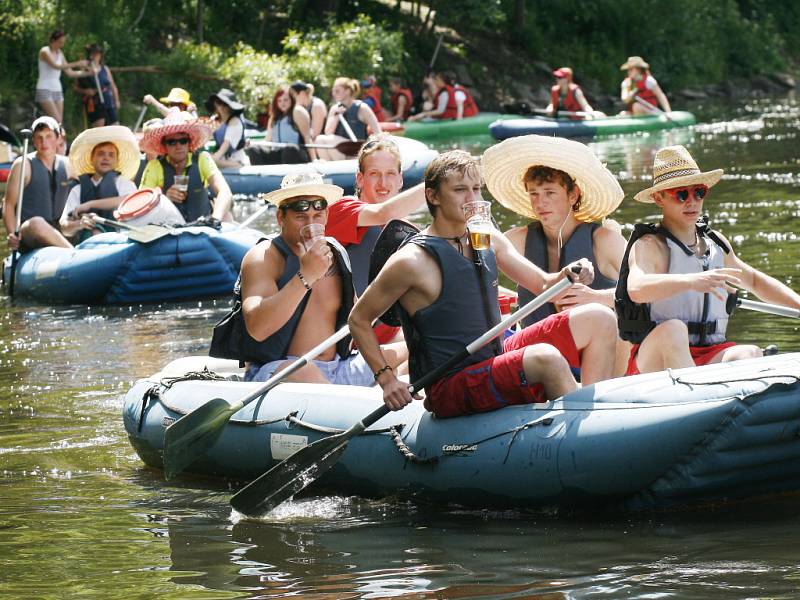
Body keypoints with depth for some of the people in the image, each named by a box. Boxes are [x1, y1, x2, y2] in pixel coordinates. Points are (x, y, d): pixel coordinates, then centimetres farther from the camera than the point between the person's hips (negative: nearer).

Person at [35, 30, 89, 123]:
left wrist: (85, 72, -2)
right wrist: (77, 64, -29)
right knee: (56, 121, -19)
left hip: (57, 90, 7)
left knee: (59, 123, -1)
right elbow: (56, 66, -24)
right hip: (45, 89, -7)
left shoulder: (60, 53, 12)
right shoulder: (44, 51, -9)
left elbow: (69, 72, 12)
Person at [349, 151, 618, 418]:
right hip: (450, 390, -8)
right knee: (546, 358, -33)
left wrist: (567, 276, -11)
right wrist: (386, 379, -14)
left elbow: (544, 285, 12)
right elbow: (359, 319, -5)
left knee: (599, 319, 1)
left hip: (498, 357, 8)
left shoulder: (489, 240, 6)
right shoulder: (412, 261, -15)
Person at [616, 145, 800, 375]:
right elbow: (636, 290, -26)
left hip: (711, 359, 5)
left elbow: (754, 280, 36)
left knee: (748, 354, -25)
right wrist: (692, 281, -41)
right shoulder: (650, 246, -3)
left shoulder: (716, 243, 18)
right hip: (654, 362, -5)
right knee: (673, 330, -37)